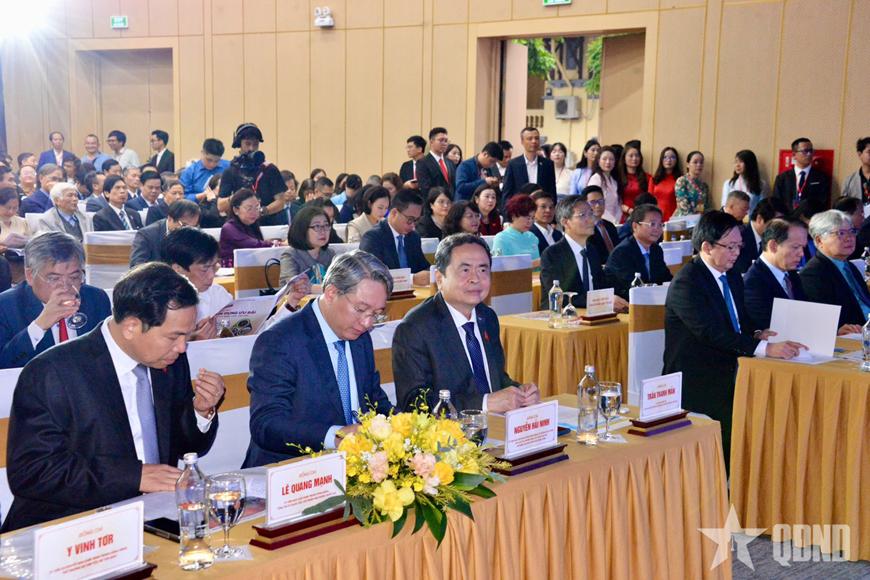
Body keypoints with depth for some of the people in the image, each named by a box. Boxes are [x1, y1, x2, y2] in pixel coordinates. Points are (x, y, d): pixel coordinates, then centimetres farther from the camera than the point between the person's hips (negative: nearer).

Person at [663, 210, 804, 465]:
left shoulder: (733, 278, 14)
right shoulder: (686, 283, -14)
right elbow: (711, 332, -23)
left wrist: (756, 334, -2)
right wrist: (765, 348, -28)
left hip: (728, 375, 8)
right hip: (697, 385, -8)